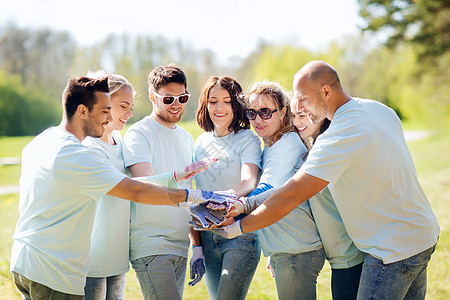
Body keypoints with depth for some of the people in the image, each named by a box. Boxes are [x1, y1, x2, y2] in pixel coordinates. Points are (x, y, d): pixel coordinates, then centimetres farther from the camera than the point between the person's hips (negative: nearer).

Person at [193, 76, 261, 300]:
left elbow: (249, 181, -22)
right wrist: (197, 246, 12)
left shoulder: (247, 140, -4)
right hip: (208, 237, 5)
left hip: (241, 237, -5)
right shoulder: (201, 142, 12)